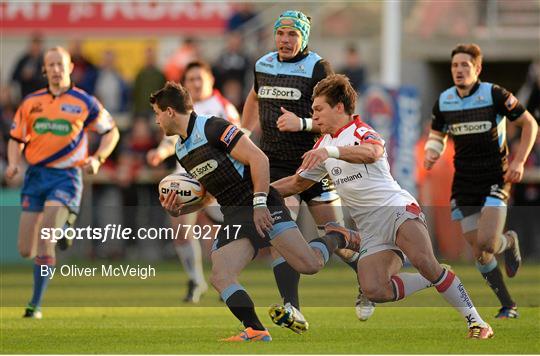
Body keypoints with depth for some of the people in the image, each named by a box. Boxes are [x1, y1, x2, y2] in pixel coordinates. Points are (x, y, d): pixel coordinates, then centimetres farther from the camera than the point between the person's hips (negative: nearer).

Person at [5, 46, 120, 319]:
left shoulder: (84, 103, 0)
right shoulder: (31, 102, 9)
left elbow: (111, 131, 11)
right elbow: (16, 139, 17)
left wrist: (97, 159, -5)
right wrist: (13, 164, -3)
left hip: (66, 176, -4)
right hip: (35, 174, 4)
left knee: (45, 240, -20)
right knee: (26, 250, 0)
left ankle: (36, 304, -12)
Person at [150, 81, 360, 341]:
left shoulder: (213, 128, -11)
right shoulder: (181, 151, 15)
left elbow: (258, 159, -16)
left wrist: (259, 203, -21)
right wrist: (177, 210, 6)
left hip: (264, 208, -7)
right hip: (233, 219, 7)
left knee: (310, 264, -17)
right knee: (220, 277, -17)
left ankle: (337, 237, 14)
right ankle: (256, 331, -15)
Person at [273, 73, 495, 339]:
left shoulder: (361, 131, -3)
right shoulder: (322, 146, 20)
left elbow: (372, 152, -29)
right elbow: (297, 182, 32)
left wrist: (331, 151, -43)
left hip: (395, 207, -6)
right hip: (369, 227, 6)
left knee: (424, 262, -32)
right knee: (374, 291, -21)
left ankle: (475, 321, -25)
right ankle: (434, 281, -1)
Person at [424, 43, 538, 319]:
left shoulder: (495, 95, -12)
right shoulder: (444, 101, 2)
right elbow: (437, 134, 17)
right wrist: (431, 152, -6)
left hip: (495, 179, -4)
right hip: (464, 182, 4)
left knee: (487, 242, -20)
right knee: (477, 250, 0)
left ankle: (509, 242, 18)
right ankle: (508, 306, 14)